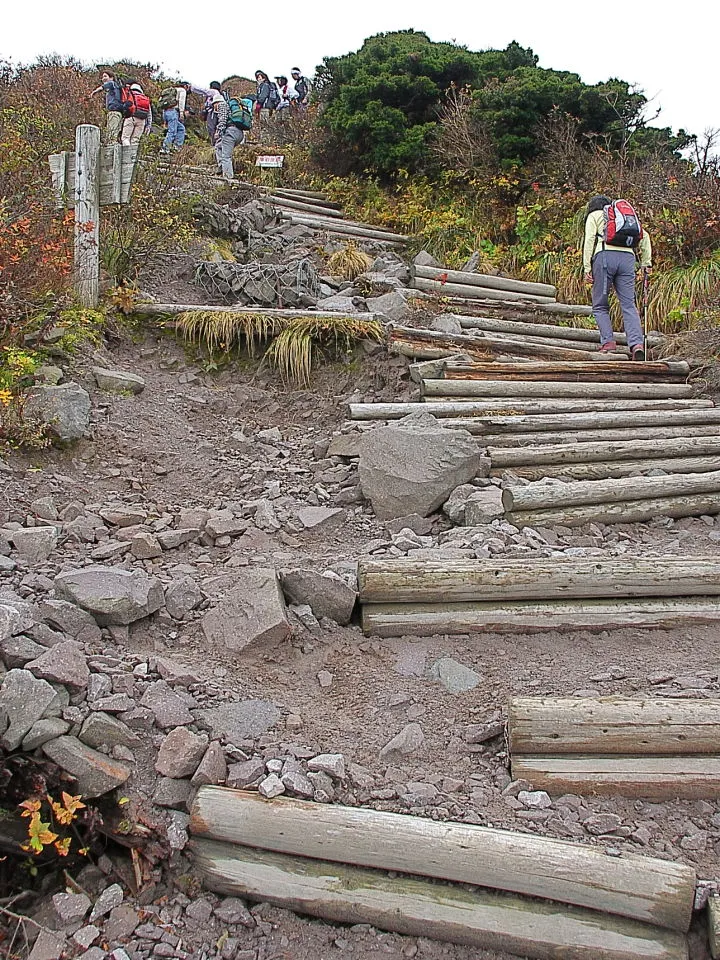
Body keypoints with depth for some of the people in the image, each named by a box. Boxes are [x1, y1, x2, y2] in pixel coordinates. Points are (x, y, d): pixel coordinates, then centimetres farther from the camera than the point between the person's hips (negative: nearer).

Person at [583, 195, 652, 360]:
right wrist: (646, 262, 22)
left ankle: (608, 342, -8)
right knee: (629, 305, -2)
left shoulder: (594, 215, 19)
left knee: (600, 305, 6)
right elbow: (644, 235, 22)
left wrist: (587, 268, -2)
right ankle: (637, 344, -19)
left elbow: (589, 240, 3)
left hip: (605, 255, -3)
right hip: (627, 257, 3)